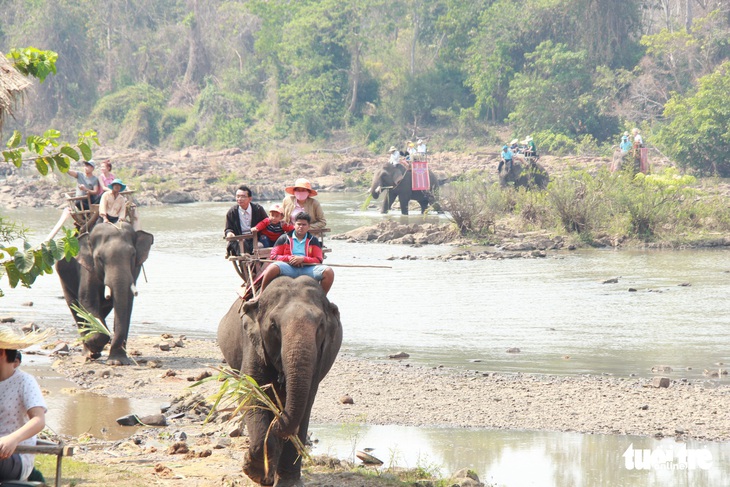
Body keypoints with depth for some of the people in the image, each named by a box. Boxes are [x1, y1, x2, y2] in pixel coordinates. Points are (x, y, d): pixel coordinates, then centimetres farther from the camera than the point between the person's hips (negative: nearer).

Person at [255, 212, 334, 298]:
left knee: (328, 271, -22)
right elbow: (273, 256, 9)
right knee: (273, 267, -34)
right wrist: (289, 258, -8)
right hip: (288, 268, -1)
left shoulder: (313, 240, 17)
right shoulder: (284, 238, 15)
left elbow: (318, 260, 7)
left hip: (307, 269, 1)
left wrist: (303, 259, -10)